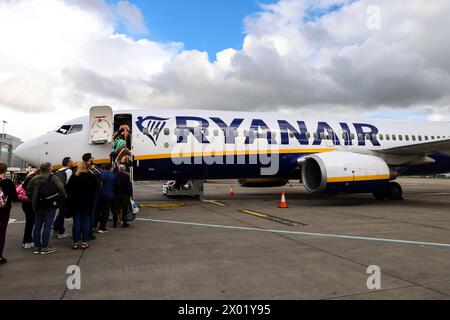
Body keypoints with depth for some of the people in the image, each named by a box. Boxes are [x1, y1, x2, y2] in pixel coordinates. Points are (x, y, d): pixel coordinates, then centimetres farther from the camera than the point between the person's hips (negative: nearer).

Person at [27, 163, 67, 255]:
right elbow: (61, 188, -17)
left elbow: (28, 191, 10)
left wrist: (34, 200, 19)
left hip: (38, 206, 5)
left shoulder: (35, 179, 7)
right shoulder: (54, 178, -9)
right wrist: (64, 196, -1)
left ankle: (37, 247, 19)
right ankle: (44, 247, 3)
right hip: (50, 206, -5)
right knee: (47, 226, 0)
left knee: (37, 226, 12)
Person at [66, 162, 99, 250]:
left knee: (76, 223, 7)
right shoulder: (91, 177, -7)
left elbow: (68, 189, 1)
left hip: (75, 203, 2)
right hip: (87, 203, -1)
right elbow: (96, 190, -4)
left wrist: (71, 198, 15)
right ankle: (84, 242, 5)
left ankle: (75, 242, 10)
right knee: (85, 223, 4)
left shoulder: (74, 177, -3)